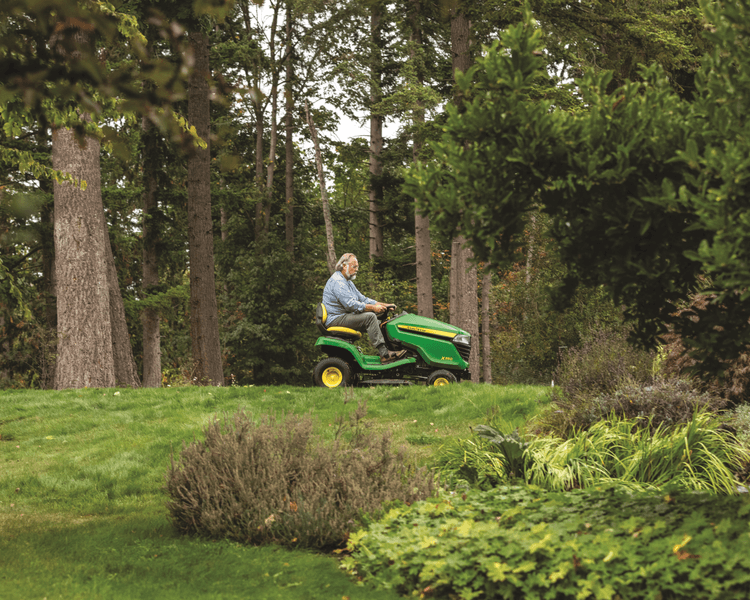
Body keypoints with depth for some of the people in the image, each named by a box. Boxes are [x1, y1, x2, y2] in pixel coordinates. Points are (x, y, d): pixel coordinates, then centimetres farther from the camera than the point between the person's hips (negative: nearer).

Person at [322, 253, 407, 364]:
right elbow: (351, 304, -25)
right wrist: (373, 308, -25)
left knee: (378, 323, 6)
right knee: (369, 317, -24)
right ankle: (384, 354, -27)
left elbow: (362, 299, 19)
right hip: (336, 320, -11)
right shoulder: (337, 282, -15)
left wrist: (382, 305, 5)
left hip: (345, 317, 11)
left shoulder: (347, 281, 21)